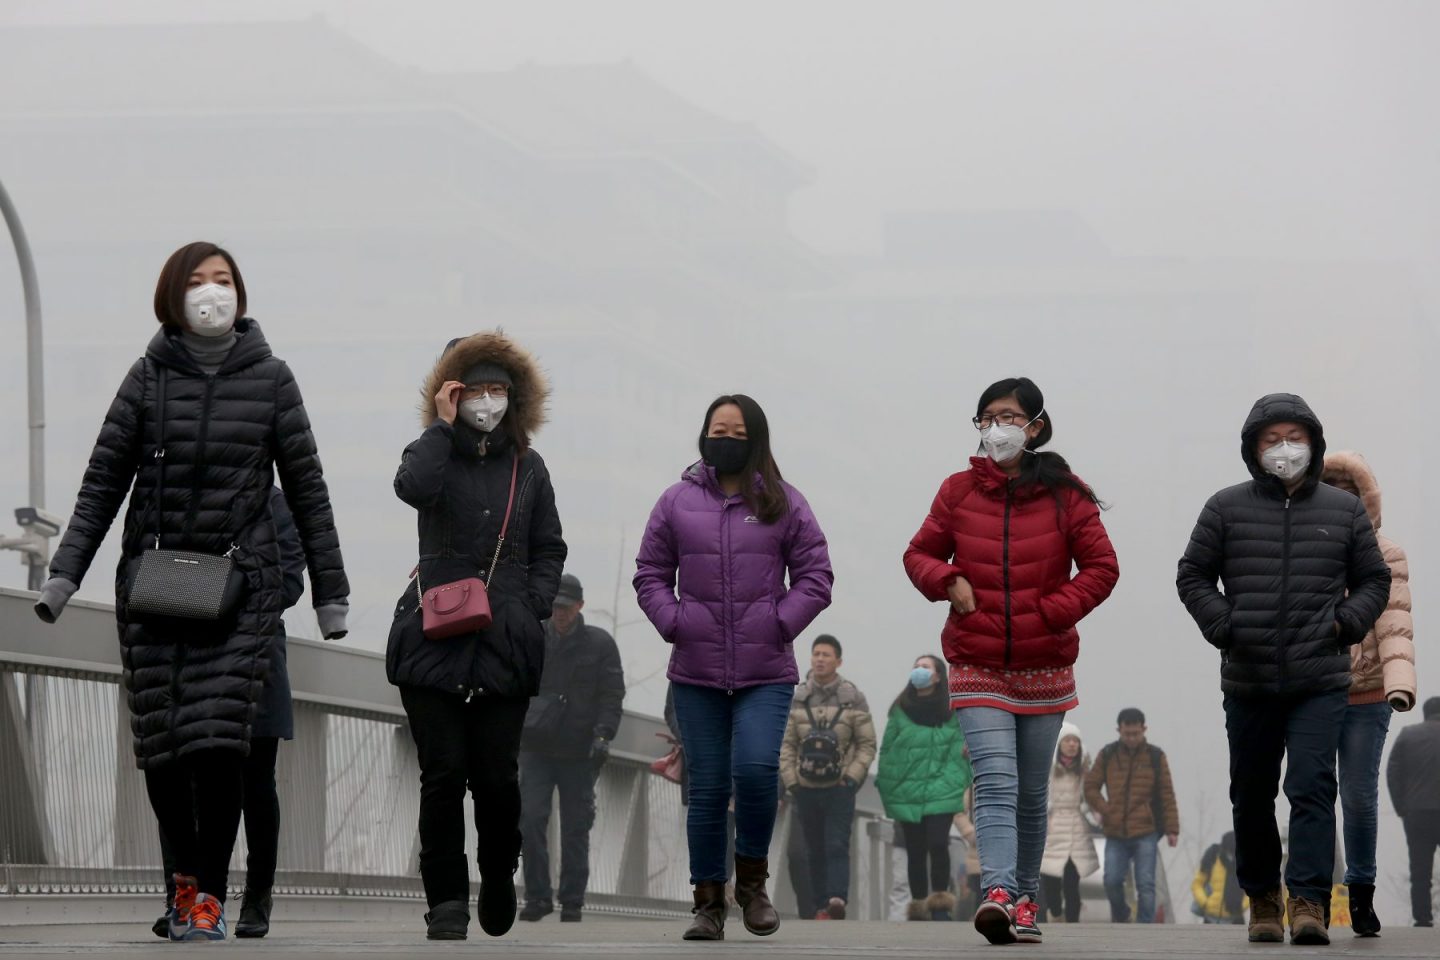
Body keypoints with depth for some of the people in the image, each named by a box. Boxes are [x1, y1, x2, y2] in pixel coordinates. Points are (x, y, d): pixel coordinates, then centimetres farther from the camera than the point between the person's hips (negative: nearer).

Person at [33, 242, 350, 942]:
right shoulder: (150, 377, 6)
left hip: (242, 582, -1)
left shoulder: (269, 379, 5)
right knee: (160, 745, -2)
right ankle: (186, 870, 22)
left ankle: (209, 892, -2)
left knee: (220, 739, -14)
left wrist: (330, 590, 7)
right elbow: (102, 483, 7)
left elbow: (306, 488, 8)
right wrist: (64, 574, -2)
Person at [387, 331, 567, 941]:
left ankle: (499, 875, 25)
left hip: (505, 644, 2)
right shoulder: (437, 456, 6)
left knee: (497, 775, 0)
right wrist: (443, 426, -10)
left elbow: (549, 550, 17)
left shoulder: (528, 468, 13)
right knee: (443, 775, -3)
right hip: (434, 639, -1)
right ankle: (446, 902, 3)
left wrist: (532, 606, 2)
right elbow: (411, 486, -19)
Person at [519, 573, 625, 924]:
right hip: (536, 749, 1)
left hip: (580, 752, -1)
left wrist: (603, 735, -13)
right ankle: (537, 897, -4)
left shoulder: (600, 644, 4)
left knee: (576, 828, 2)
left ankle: (572, 901, 10)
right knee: (530, 819, -11)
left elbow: (612, 695, 0)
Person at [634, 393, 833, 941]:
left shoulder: (783, 504, 6)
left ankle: (752, 877, 5)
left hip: (766, 675, -1)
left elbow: (815, 577, 6)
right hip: (696, 675, 1)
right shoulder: (677, 502, 8)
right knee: (707, 788, 1)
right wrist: (674, 623, -3)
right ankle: (709, 903, 10)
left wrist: (780, 624, -6)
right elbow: (650, 574, 12)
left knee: (756, 769, -18)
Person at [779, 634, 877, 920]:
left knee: (837, 845, -15)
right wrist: (790, 779, -1)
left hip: (840, 787, -3)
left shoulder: (853, 698, 1)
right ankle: (821, 905, 10)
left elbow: (867, 744, 2)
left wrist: (853, 776, -9)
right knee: (814, 850, 6)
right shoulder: (797, 698, 6)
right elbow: (786, 743, 9)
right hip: (806, 787, 3)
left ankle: (837, 899, -26)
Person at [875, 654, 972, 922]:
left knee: (938, 845, -12)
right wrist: (887, 789, 4)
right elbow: (888, 750, 8)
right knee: (915, 851, 6)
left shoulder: (953, 711, 1)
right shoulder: (901, 710, 7)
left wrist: (958, 783, -8)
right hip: (907, 793, 3)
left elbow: (960, 750, 0)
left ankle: (940, 906, -1)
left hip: (941, 792, -3)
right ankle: (918, 907, 13)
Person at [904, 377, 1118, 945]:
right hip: (977, 666, -1)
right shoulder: (960, 491, 4)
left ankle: (1025, 900, 22)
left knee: (1031, 793, 11)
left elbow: (1102, 568, 1)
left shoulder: (1065, 495, 0)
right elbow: (919, 554, 14)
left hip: (1044, 665, 1)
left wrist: (1052, 611, -11)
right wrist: (948, 581, -7)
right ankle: (998, 894, -30)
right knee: (996, 782, -17)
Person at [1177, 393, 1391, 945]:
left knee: (1312, 786, -14)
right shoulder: (1227, 508, 5)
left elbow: (1375, 581, 15)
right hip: (1248, 682, 1)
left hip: (1321, 680, -1)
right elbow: (1192, 577, 10)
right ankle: (1262, 898, 24)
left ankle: (1308, 901, -17)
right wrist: (1223, 625, -6)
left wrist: (1347, 621, -4)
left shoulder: (1344, 511, 7)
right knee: (1251, 796, 10)